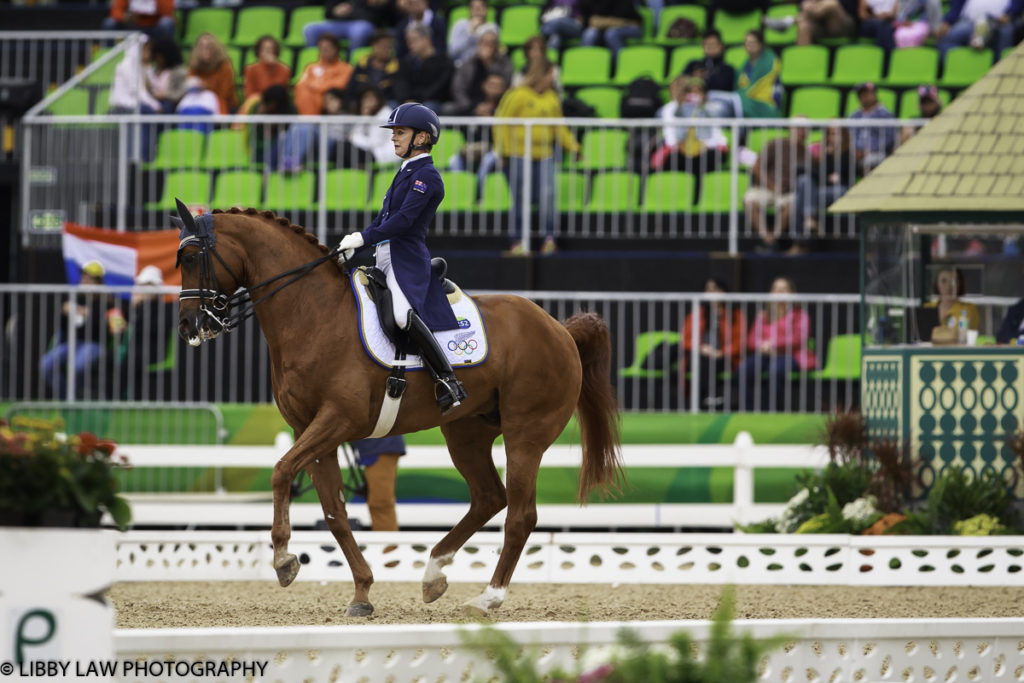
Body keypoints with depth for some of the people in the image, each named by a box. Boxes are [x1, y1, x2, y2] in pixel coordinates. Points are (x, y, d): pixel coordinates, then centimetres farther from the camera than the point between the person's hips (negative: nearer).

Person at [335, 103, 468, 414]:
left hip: (407, 258, -11)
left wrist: (364, 237, -22)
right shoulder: (406, 173, 20)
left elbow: (403, 219, -20)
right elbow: (385, 216, 22)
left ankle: (448, 381, -31)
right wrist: (354, 242, 9)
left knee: (404, 314, -33)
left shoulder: (426, 176, -9)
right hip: (385, 258, 11)